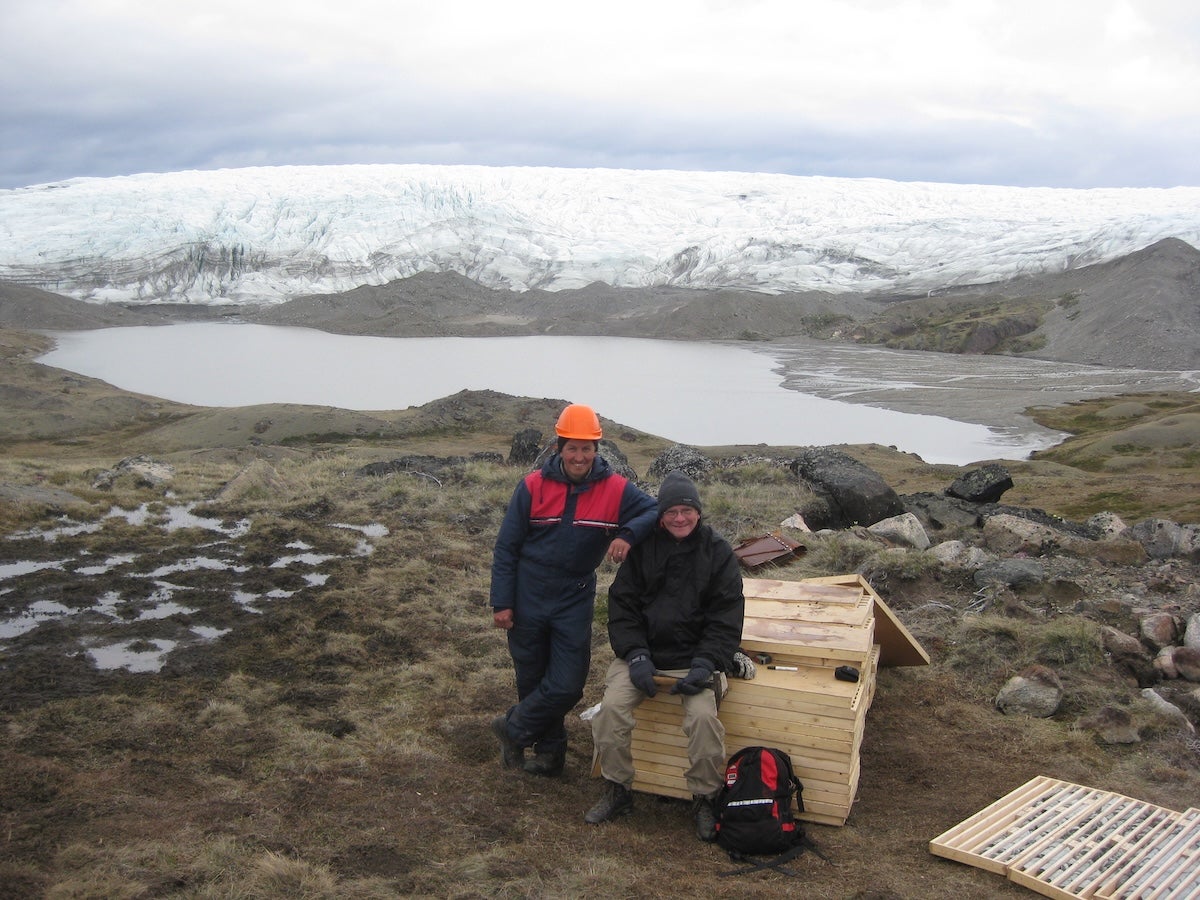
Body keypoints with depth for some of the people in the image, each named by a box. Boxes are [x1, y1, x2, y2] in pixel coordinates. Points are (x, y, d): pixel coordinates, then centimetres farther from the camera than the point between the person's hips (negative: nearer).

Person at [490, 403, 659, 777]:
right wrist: (501, 602, -6)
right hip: (528, 600, 0)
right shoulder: (533, 486, -8)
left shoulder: (616, 489, -8)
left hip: (575, 602, 0)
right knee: (532, 680, 12)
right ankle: (549, 752, 35)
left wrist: (628, 534, -32)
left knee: (566, 686, -4)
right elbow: (506, 547, -3)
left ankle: (513, 730, 21)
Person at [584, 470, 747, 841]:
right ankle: (617, 792, -1)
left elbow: (727, 616, -2)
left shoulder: (718, 552, 0)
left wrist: (705, 663, -16)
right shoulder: (643, 548, 3)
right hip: (643, 652, 2)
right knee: (611, 706, -21)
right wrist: (636, 655, -12)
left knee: (704, 716, -27)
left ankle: (705, 801, -4)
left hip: (695, 657, -2)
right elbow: (622, 604, 2)